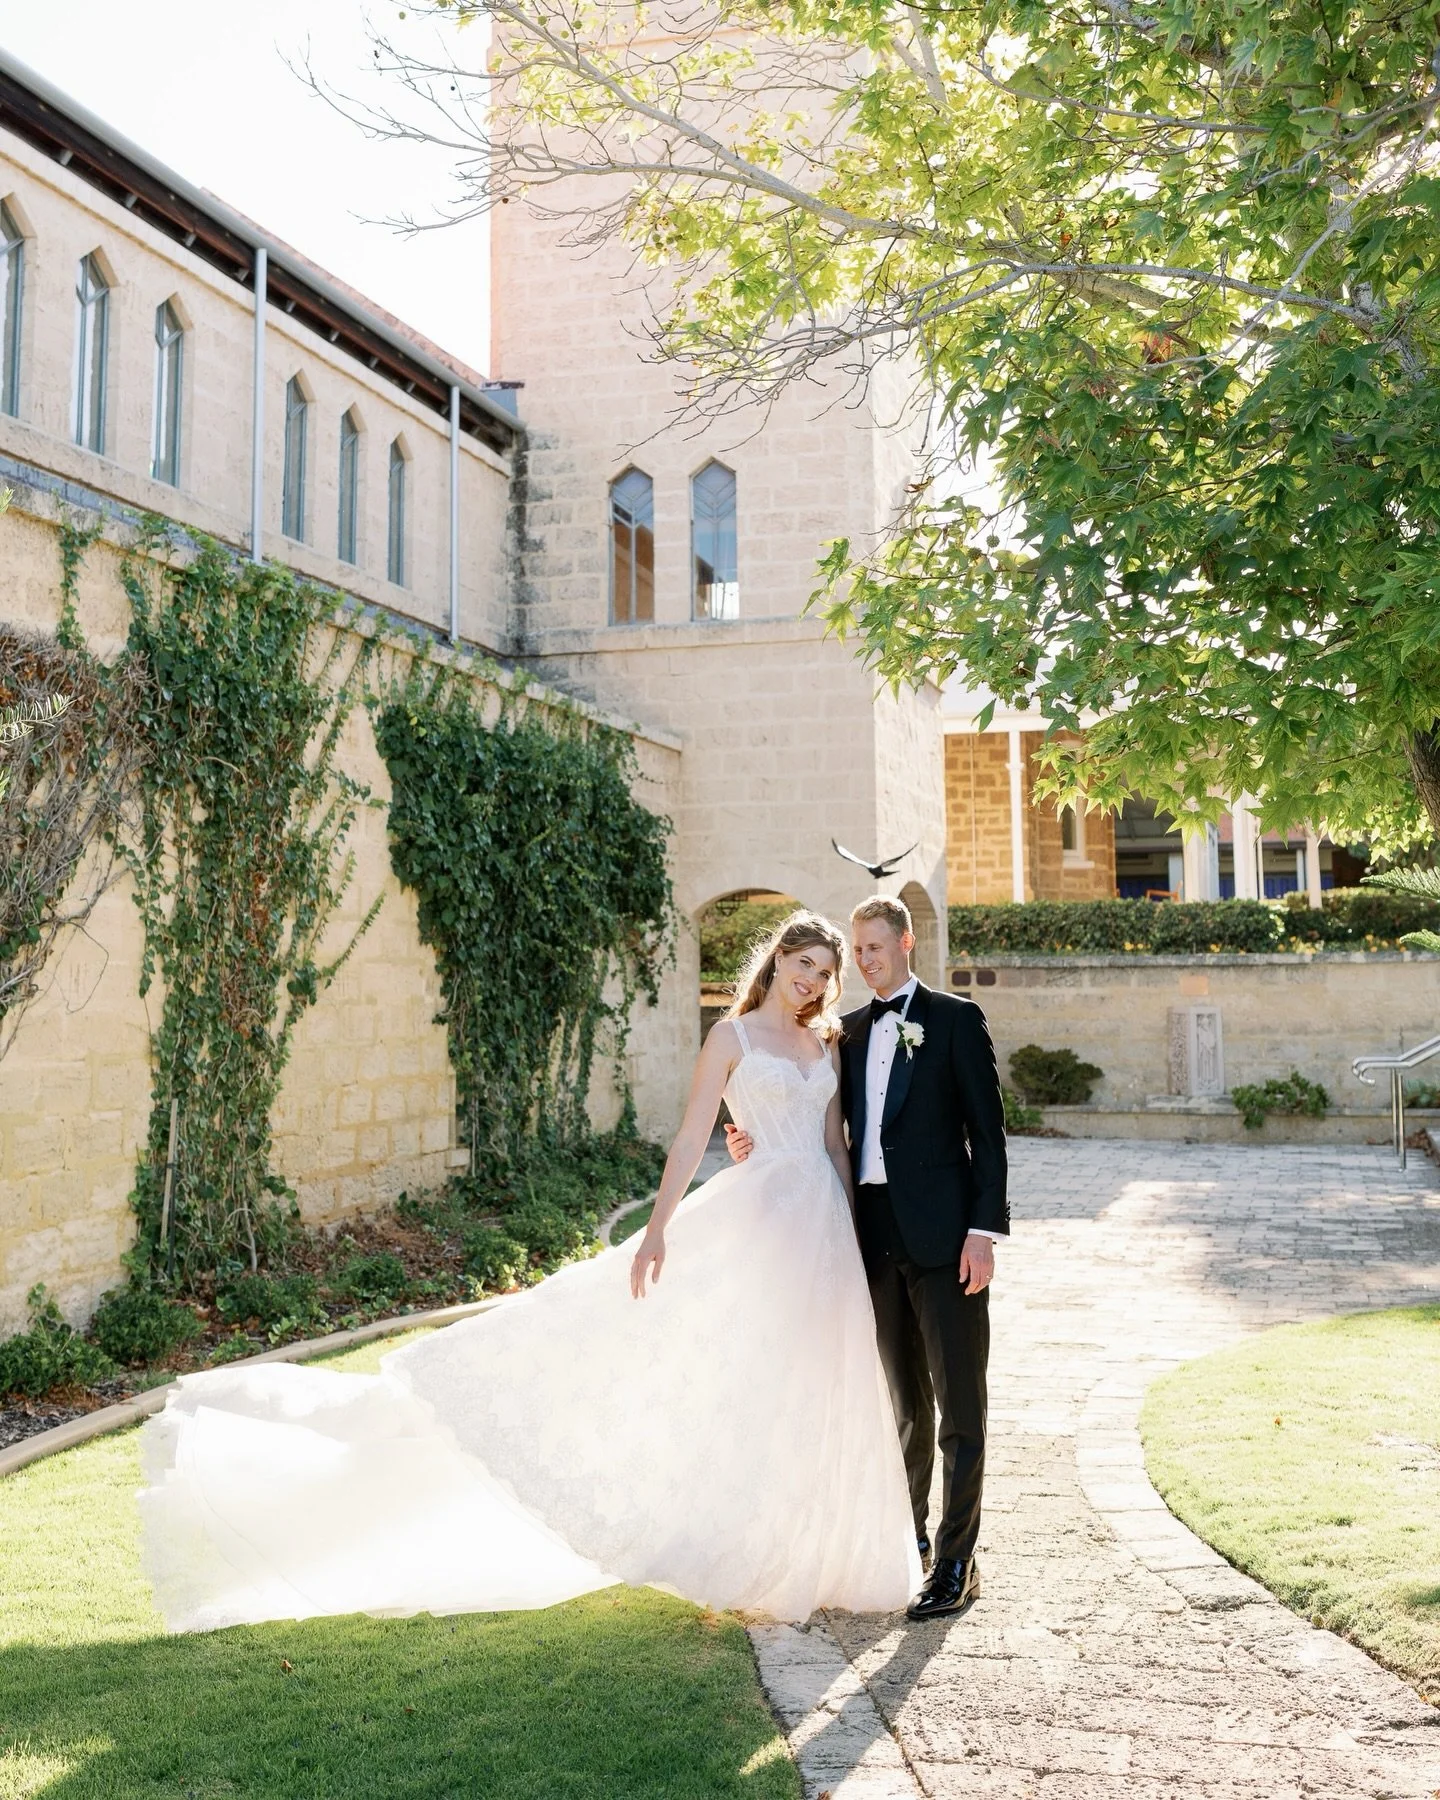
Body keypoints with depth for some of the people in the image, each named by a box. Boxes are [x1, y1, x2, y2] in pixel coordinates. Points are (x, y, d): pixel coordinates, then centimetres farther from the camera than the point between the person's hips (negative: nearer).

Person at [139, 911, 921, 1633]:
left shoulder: (829, 1041, 13)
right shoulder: (733, 1035, -3)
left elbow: (836, 1144, 15)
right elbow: (692, 1136, -8)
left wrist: (858, 1232, 10)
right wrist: (659, 1226, -18)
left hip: (827, 1232, 5)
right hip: (759, 1221, -5)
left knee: (810, 1401, 10)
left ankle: (800, 1559, 23)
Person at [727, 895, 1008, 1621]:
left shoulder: (955, 1018, 0)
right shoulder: (849, 1031, 15)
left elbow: (986, 1127, -4)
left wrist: (984, 1228, -12)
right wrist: (761, 1144, 1)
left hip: (941, 1235, -5)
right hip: (876, 1235, 5)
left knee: (959, 1404, -1)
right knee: (904, 1401, 15)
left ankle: (955, 1565, 4)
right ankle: (907, 1539, 27)